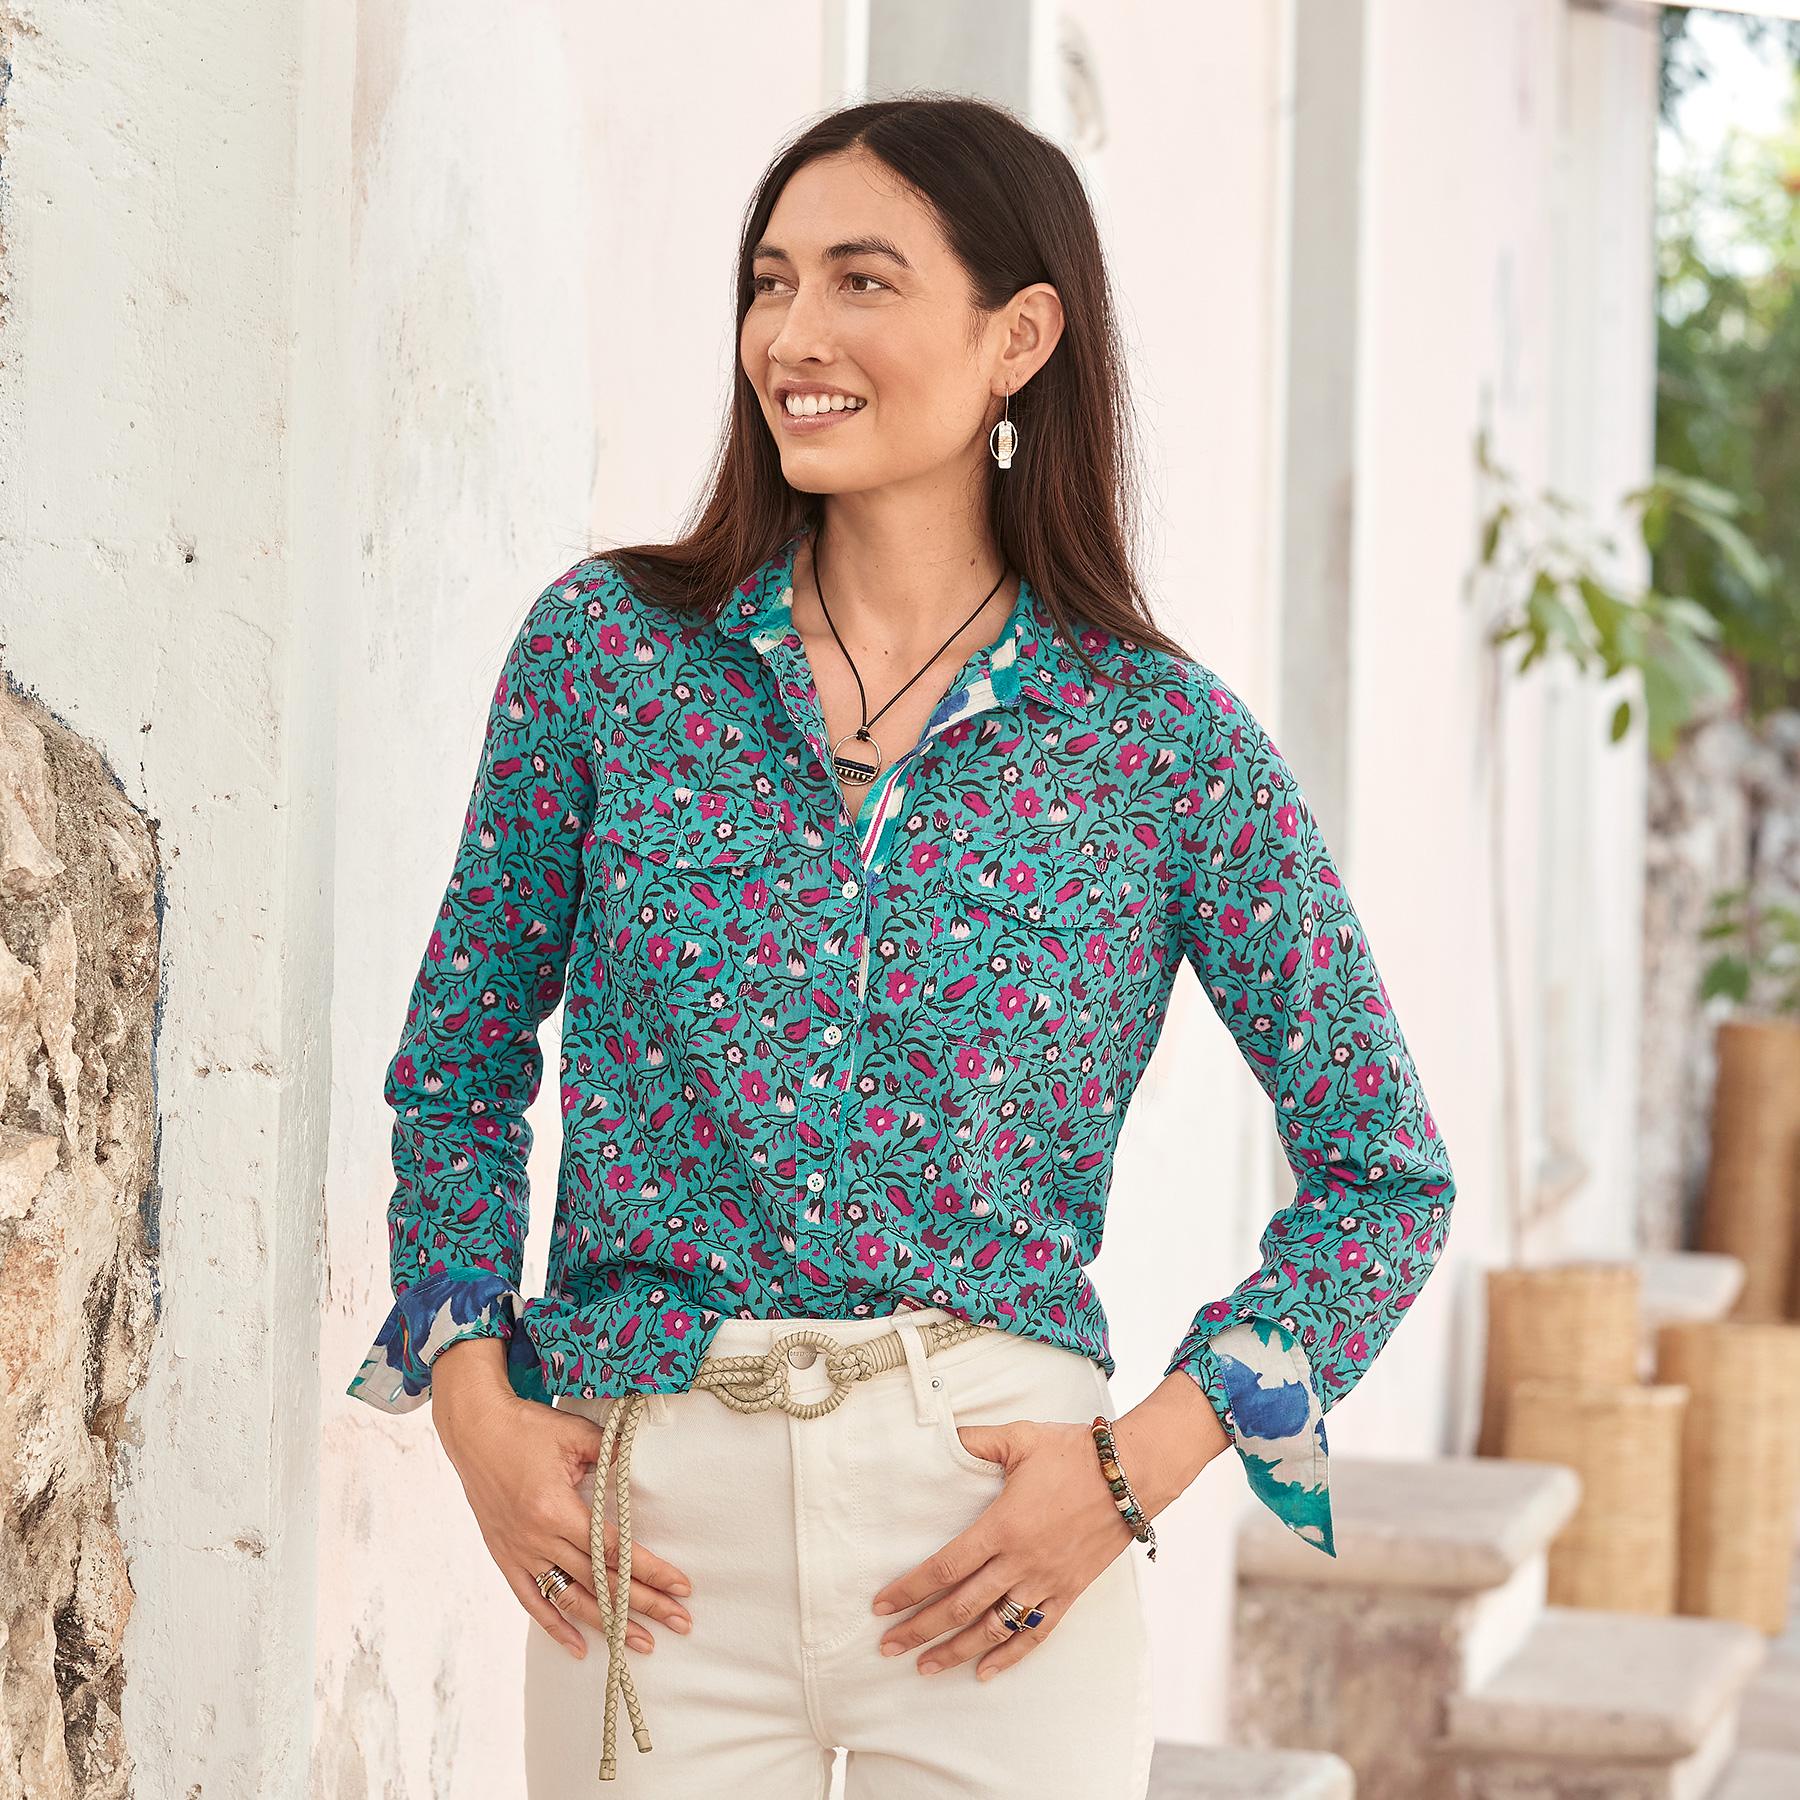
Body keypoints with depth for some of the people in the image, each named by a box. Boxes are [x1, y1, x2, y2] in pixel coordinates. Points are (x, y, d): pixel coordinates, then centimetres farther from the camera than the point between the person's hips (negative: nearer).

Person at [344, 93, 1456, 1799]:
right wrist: (474, 1402, -2)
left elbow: (1385, 1179, 4)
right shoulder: (605, 646, 2)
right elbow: (454, 1068, 11)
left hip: (995, 1520, -1)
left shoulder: (1167, 739, -2)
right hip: (645, 1526, 1)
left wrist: (1143, 1465, -7)